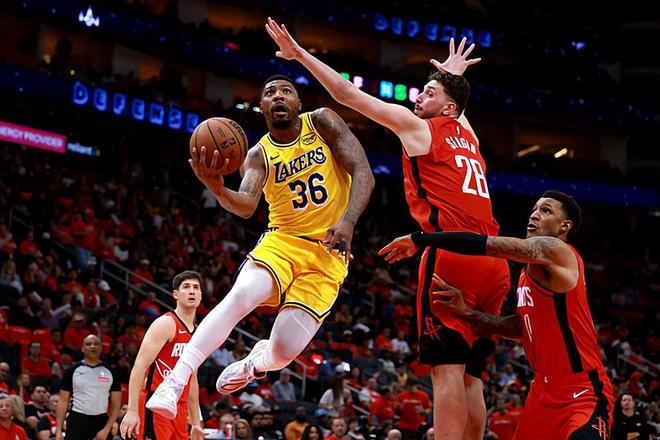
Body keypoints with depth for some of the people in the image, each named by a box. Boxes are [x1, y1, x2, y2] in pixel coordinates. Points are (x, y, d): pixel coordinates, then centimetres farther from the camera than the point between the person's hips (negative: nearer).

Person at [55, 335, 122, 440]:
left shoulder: (110, 372, 5)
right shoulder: (73, 370, 1)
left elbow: (116, 404, 5)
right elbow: (63, 401, 2)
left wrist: (106, 429, -7)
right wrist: (59, 430, -6)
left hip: (101, 421, 2)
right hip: (77, 421, -2)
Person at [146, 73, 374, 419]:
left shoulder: (322, 123, -1)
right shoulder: (259, 156, 1)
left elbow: (362, 172, -9)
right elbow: (246, 206, -17)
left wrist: (348, 220, -27)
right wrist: (217, 189, -41)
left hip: (328, 252, -1)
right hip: (282, 240, 1)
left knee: (284, 350, -13)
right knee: (240, 295, -32)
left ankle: (257, 361, 27)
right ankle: (174, 383, -33)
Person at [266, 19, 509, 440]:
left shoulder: (416, 126, 6)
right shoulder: (466, 134, 25)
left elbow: (346, 93, 8)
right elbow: (456, 109, 53)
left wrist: (299, 53, 14)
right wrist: (453, 76, 65)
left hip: (451, 253, -7)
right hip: (493, 261, 7)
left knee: (447, 369, -13)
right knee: (469, 374, 6)